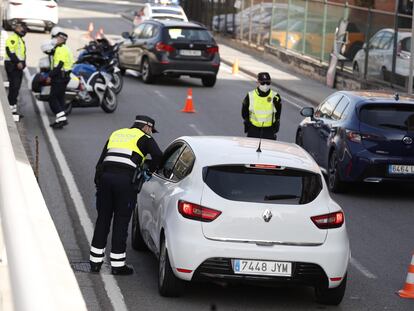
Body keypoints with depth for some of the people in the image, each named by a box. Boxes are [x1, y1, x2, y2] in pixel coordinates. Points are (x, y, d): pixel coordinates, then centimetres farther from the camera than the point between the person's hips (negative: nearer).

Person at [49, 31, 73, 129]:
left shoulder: (61, 50, -16)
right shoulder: (64, 49, 19)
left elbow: (59, 65, -23)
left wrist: (50, 76, -20)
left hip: (60, 77, -11)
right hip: (63, 77, 11)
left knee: (53, 99, -9)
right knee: (60, 98, 13)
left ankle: (62, 118, -15)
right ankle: (60, 120, 15)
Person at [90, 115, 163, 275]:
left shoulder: (116, 134, 27)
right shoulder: (144, 138, 11)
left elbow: (101, 161, 24)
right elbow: (158, 155, -5)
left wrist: (98, 182, 26)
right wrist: (149, 172, 11)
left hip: (105, 177, 5)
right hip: (126, 180, -5)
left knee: (102, 219, 13)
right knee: (121, 221, 3)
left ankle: (95, 262, 18)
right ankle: (118, 265, 7)